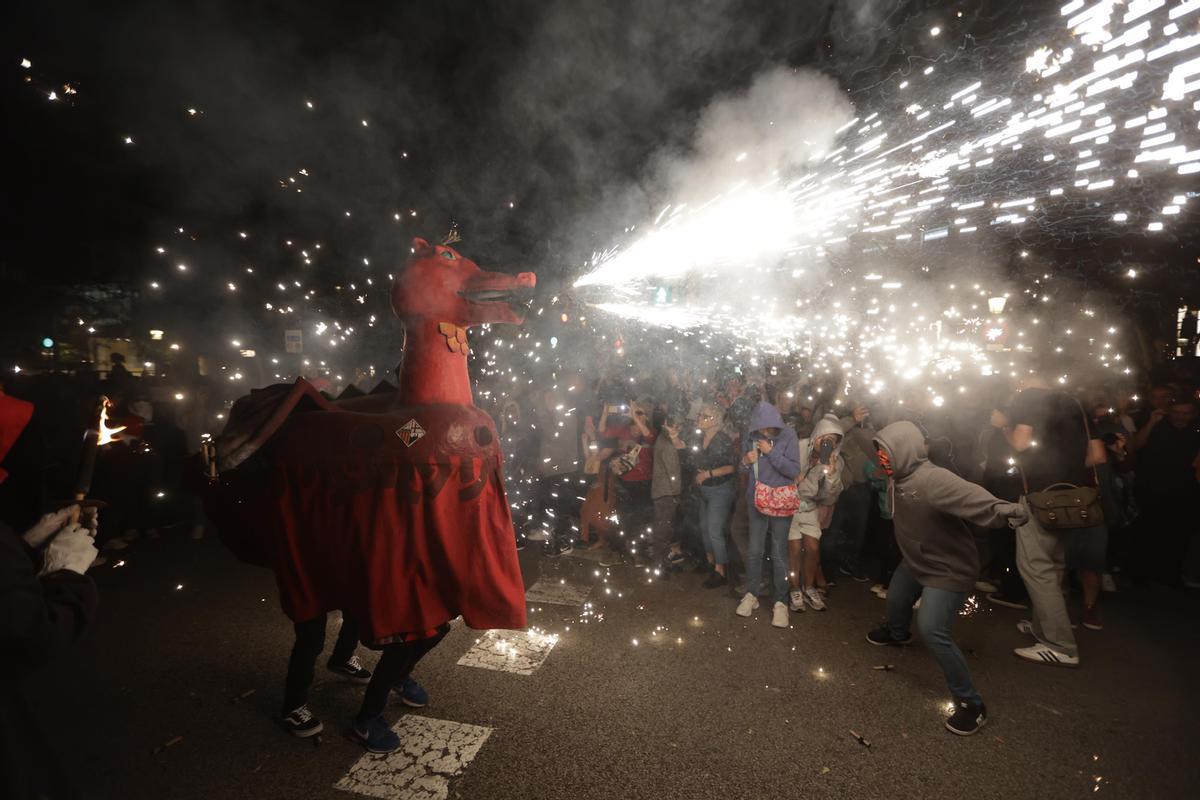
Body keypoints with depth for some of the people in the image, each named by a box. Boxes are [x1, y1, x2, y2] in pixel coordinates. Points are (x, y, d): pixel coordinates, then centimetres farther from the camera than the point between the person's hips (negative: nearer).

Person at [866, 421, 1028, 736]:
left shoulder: (933, 479, -35)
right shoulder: (898, 478, -8)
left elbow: (970, 496, -52)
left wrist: (1003, 509, -67)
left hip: (949, 569, -9)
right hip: (915, 562, 9)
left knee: (932, 630, -17)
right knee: (896, 599, 29)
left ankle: (971, 704, 2)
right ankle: (897, 633, 65)